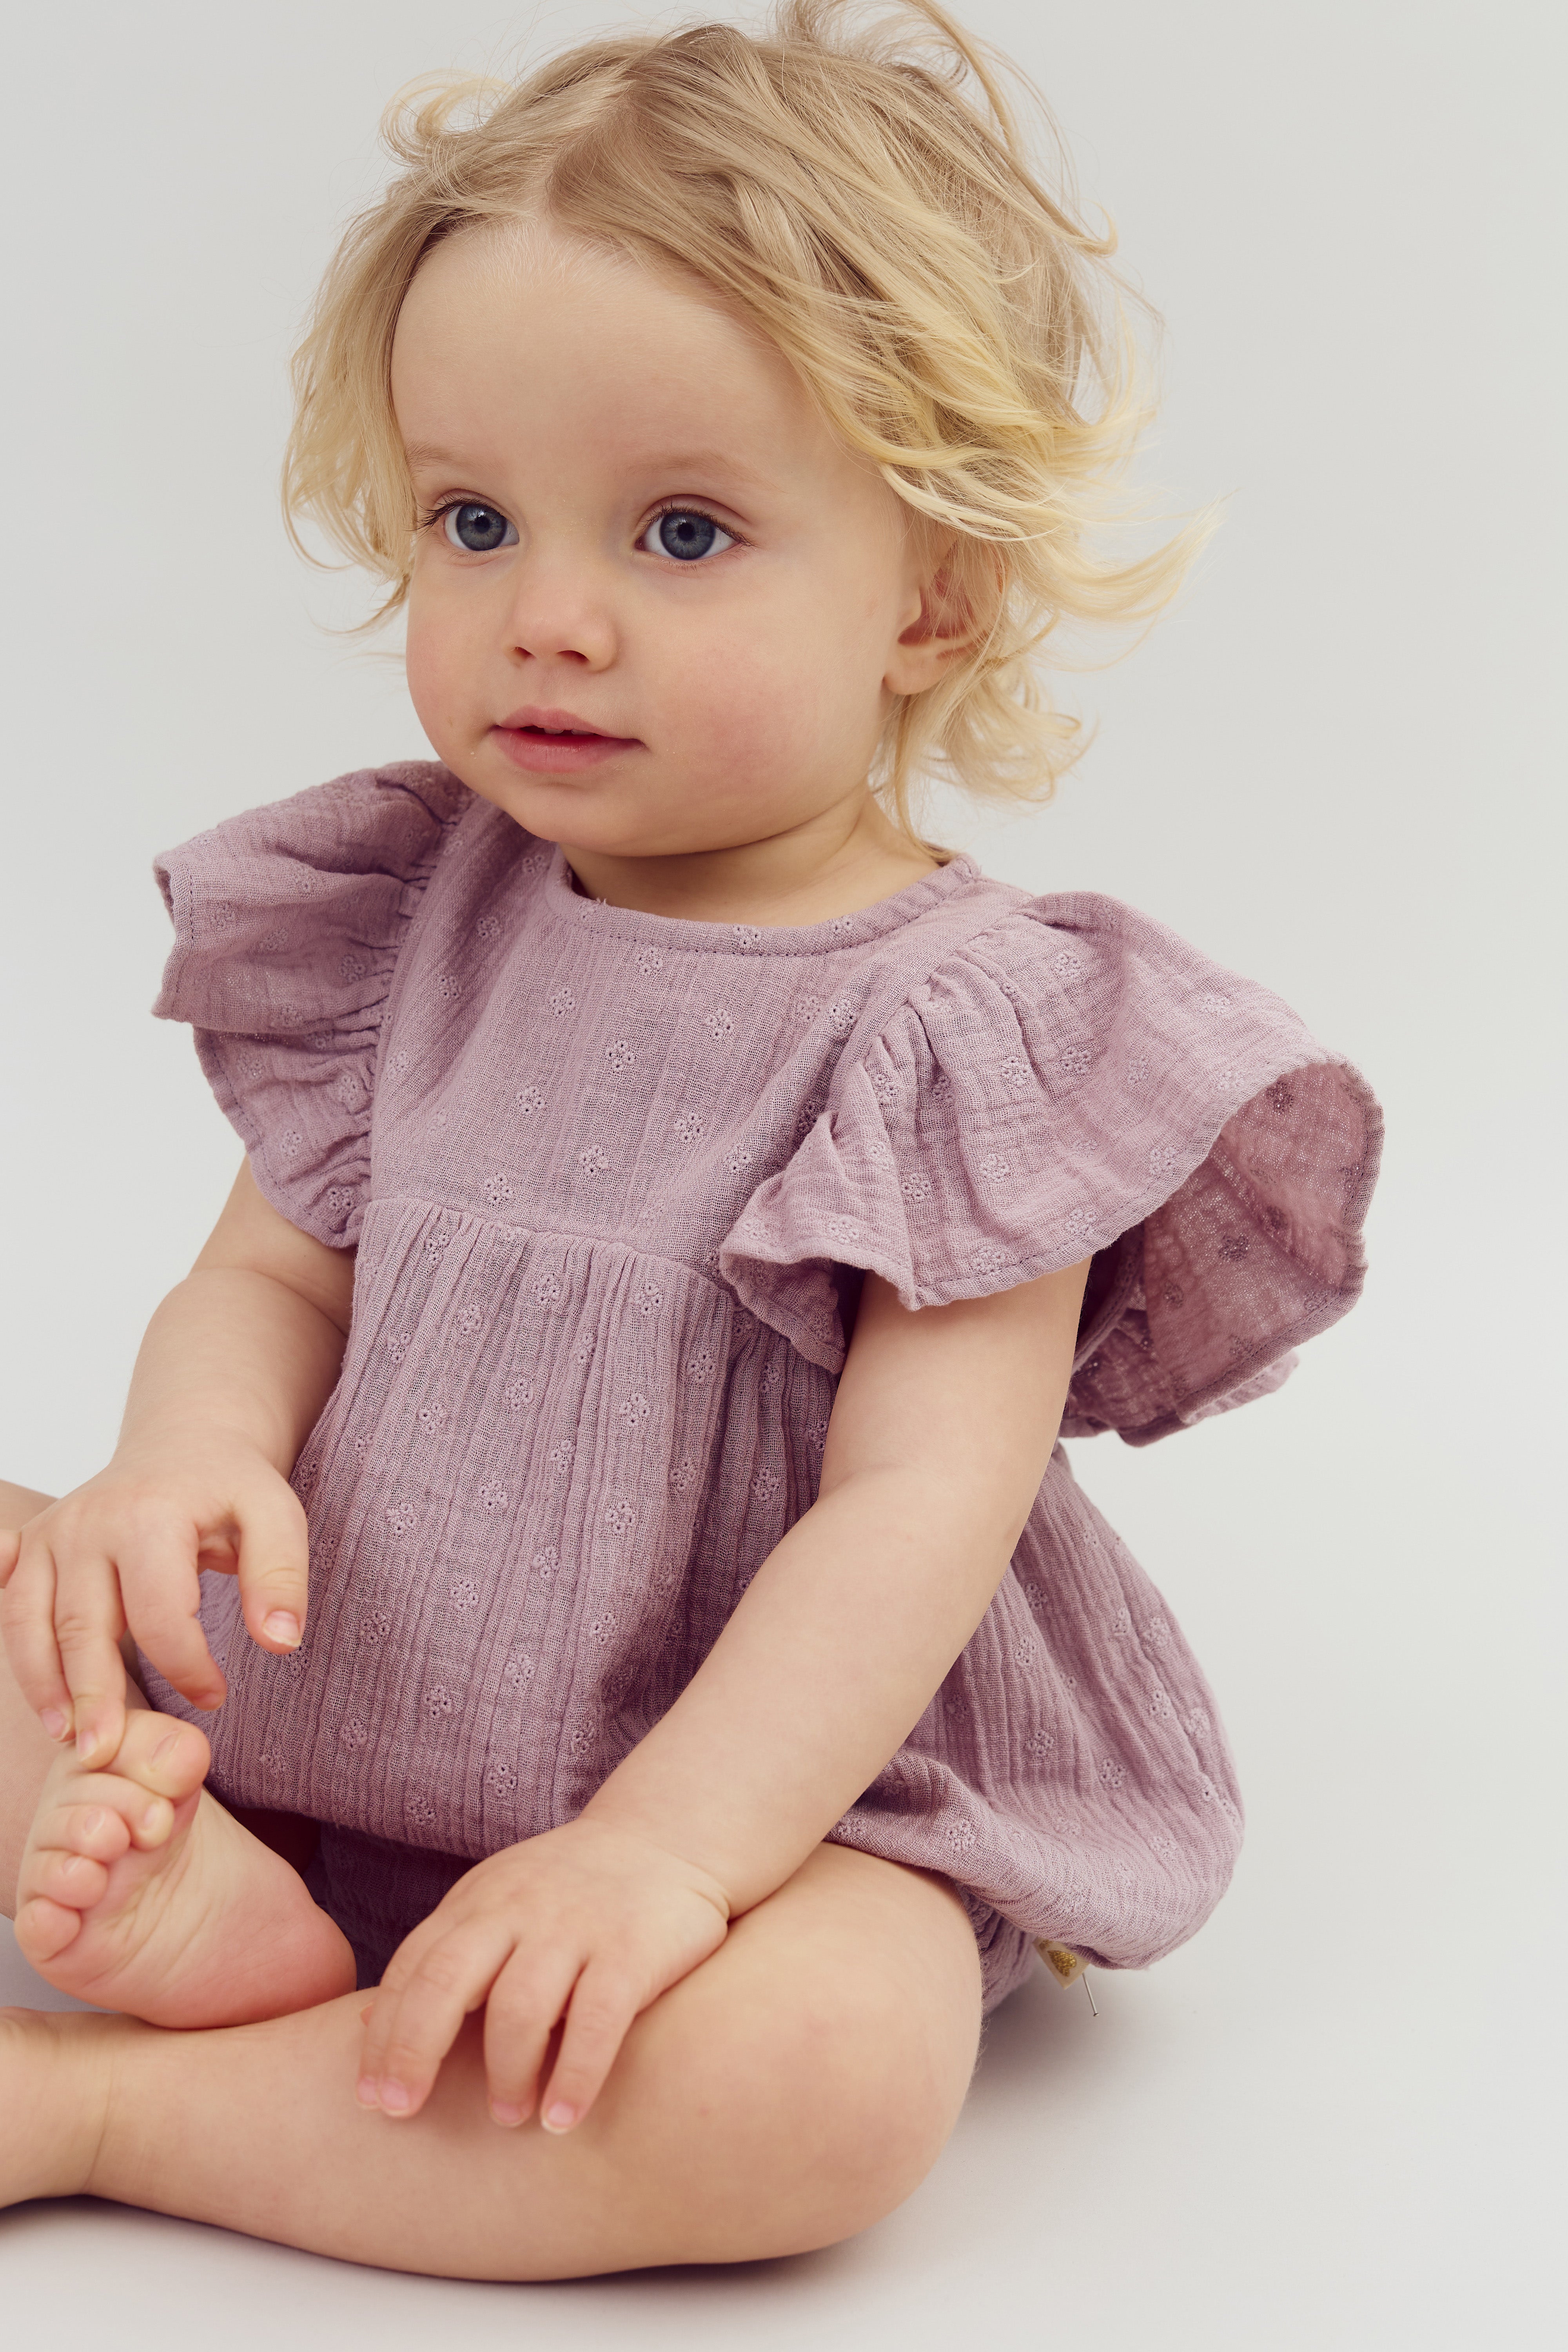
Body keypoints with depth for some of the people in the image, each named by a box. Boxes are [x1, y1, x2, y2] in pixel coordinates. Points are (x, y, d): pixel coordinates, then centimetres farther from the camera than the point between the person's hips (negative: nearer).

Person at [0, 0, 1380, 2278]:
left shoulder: (963, 1020, -14)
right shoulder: (413, 916, 3)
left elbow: (919, 1512, -20)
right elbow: (269, 1274, 3)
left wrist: (662, 1846, -31)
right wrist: (190, 1463, -21)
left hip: (768, 1773, -5)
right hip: (318, 1698, 5)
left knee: (829, 2076, -34)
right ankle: (216, 1916, -24)